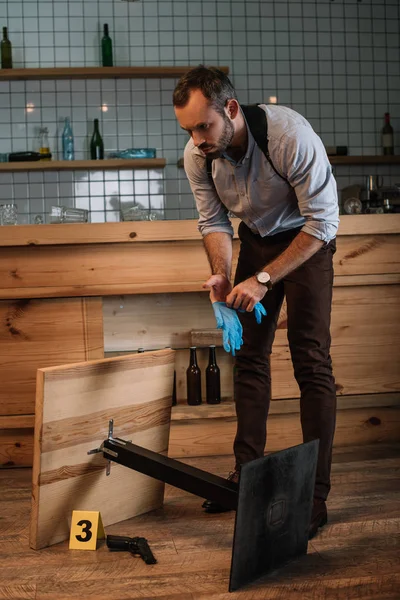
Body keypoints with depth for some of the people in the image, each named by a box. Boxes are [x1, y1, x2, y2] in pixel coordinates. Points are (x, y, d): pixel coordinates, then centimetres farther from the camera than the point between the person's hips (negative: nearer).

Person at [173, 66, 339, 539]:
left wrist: (263, 279, -34)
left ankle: (315, 495, -9)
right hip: (256, 237, 5)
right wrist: (222, 274, -22)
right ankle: (247, 472, 16)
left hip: (307, 240, -5)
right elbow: (214, 222, -3)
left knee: (311, 360, -11)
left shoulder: (290, 135, -35)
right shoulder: (197, 154, -18)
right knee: (249, 354, 5)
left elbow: (322, 223, -30)